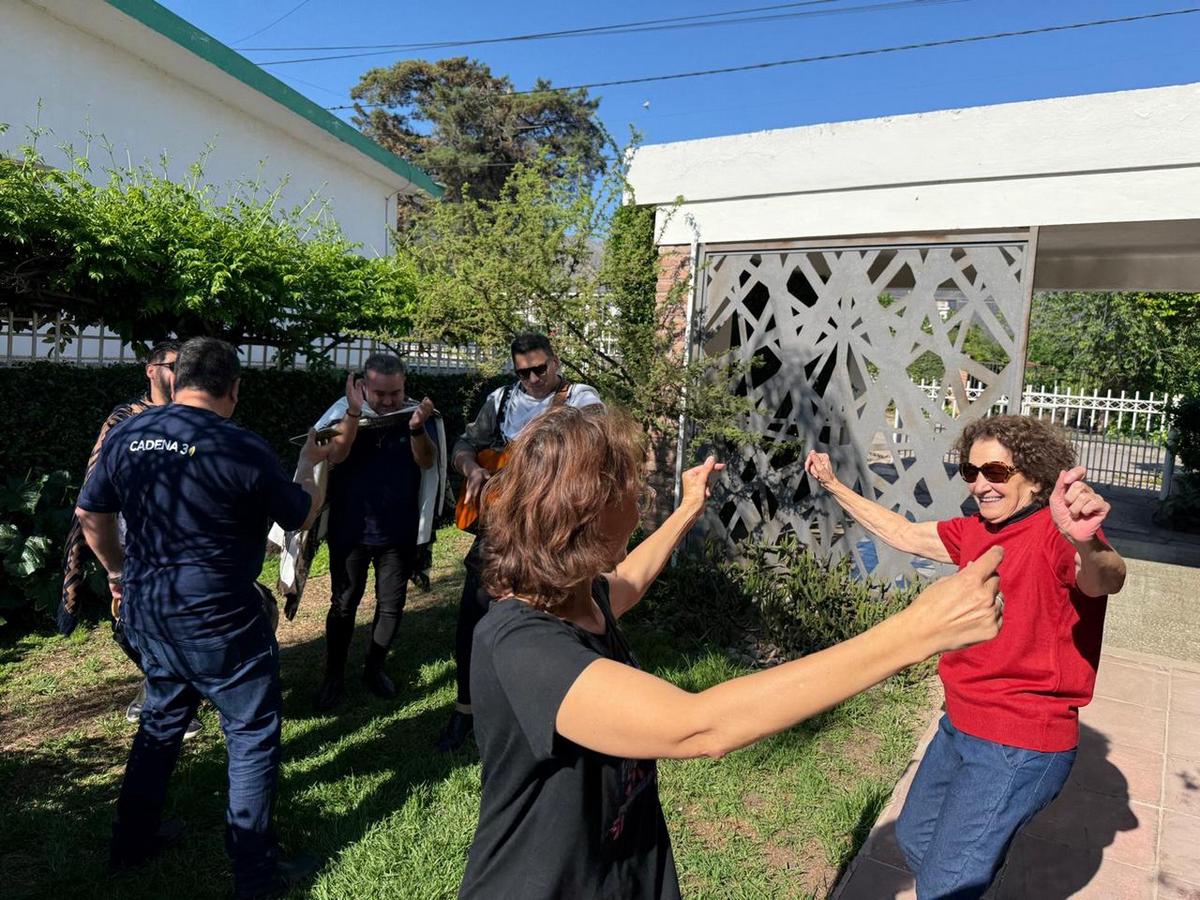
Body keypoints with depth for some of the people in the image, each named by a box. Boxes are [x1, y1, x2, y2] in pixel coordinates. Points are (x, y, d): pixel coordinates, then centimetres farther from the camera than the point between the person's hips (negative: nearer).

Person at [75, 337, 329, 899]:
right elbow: (303, 515, -6)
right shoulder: (243, 448, -19)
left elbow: (90, 514, 11)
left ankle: (133, 840, 41)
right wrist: (309, 465, 12)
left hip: (145, 611, 7)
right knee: (252, 736, 7)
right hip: (217, 621, -7)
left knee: (161, 720, 26)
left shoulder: (126, 433, -1)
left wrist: (117, 569, 25)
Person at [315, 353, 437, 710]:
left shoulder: (418, 414, -7)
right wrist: (354, 412, -37)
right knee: (344, 604, 8)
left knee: (391, 605, 11)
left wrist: (417, 428, -40)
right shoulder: (345, 413, -8)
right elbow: (336, 455, -24)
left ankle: (374, 667, 30)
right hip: (350, 530, -1)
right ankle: (334, 674, 24)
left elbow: (427, 462, -21)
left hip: (399, 533, 1)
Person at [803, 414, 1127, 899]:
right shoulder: (975, 532, 2)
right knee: (913, 839, 25)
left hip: (1018, 747, -8)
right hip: (959, 727, 8)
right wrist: (833, 485, 17)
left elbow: (1105, 579, -41)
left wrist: (1087, 546, -65)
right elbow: (904, 534, 15)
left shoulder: (1055, 533, -21)